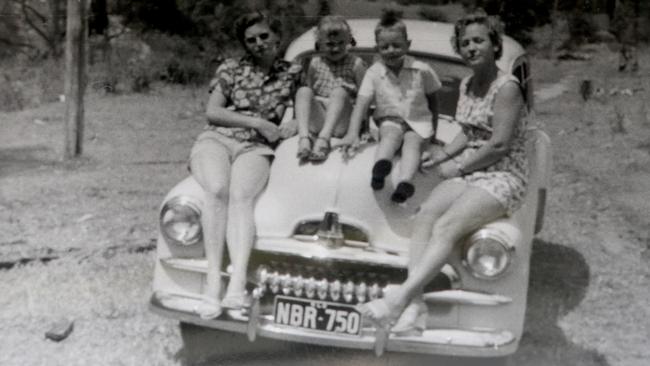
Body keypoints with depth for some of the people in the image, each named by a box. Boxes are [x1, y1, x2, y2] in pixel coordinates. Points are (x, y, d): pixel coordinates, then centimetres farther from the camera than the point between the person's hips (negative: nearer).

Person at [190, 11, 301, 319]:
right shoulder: (231, 69, 13)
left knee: (241, 196, -34)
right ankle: (213, 279, -39)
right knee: (218, 190, -34)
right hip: (216, 139, 0)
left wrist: (295, 127, 0)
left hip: (256, 148, 0)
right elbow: (212, 112, 5)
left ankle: (238, 283, -51)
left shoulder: (292, 73, 17)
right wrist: (258, 123, -5)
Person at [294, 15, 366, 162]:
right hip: (317, 121, 3)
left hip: (342, 122, -3)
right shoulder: (315, 64, 13)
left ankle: (324, 138, -44)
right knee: (303, 91, -21)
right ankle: (304, 137, -40)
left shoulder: (355, 64, 4)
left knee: (340, 91, -29)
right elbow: (307, 96, 17)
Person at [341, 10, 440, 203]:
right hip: (389, 120, 0)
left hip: (418, 121, 0)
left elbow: (432, 99, 12)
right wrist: (353, 133, -23)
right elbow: (362, 103, -11)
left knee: (413, 142, -30)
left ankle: (405, 181, -54)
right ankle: (381, 165, -63)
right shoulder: (374, 72, -3)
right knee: (391, 134, -33)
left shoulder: (421, 70, -2)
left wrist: (433, 130, 16)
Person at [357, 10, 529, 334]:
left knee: (446, 227, -30)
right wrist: (445, 154, 6)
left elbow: (500, 145, -17)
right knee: (423, 217, -22)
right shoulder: (467, 85, 14)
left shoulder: (506, 88, -11)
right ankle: (415, 305, -34)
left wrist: (457, 167, -10)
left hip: (504, 177, -7)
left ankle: (399, 299, -40)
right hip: (469, 171, 7)